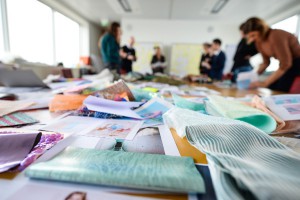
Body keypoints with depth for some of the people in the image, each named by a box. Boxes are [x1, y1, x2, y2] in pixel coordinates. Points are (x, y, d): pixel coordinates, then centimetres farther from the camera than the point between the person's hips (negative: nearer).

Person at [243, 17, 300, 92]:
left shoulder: (275, 36, -25)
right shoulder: (259, 42, -1)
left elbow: (285, 64, -25)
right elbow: (266, 62, 9)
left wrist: (265, 83, -26)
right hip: (286, 66, 7)